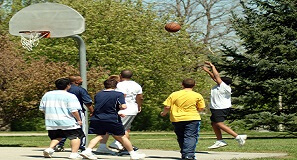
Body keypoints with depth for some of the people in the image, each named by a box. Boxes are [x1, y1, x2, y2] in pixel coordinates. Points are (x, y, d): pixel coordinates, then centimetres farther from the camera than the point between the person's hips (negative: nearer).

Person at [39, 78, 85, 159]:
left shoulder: (47, 94, 9)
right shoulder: (70, 96, -9)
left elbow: (42, 108, 12)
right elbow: (73, 110, -16)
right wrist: (79, 120, -4)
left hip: (51, 122, 5)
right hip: (67, 122, -5)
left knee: (56, 137, 22)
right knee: (75, 136, 6)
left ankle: (50, 149, 1)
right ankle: (74, 153, -4)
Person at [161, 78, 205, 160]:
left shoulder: (174, 94, 0)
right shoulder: (198, 96, -2)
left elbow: (167, 107, -1)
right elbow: (201, 108, 1)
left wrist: (164, 113, 19)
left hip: (177, 119, 2)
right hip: (192, 119, -2)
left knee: (181, 137, 17)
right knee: (191, 137, -4)